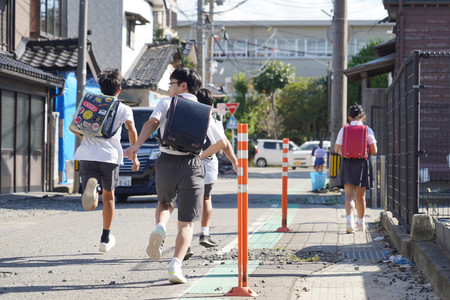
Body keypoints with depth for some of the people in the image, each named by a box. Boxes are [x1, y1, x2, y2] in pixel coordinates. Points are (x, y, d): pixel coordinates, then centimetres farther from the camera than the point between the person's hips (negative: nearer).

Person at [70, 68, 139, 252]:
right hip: (110, 156, -1)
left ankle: (91, 185, -39)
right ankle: (106, 239, 27)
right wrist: (134, 156, 0)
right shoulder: (123, 109, 9)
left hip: (87, 155, 1)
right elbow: (132, 130, -7)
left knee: (91, 205, -4)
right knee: (108, 196, 22)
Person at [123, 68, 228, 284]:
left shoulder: (166, 103, 8)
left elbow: (153, 122, -12)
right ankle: (176, 265, -15)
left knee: (165, 203, 29)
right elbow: (221, 142, 11)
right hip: (192, 165, 0)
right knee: (186, 223, 4)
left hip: (166, 162, 0)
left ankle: (160, 227, -4)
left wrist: (137, 145, -22)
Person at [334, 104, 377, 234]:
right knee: (360, 195, 14)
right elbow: (374, 150, -4)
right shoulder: (368, 130, -2)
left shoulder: (343, 130, 0)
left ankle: (349, 220, -26)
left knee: (349, 195, -4)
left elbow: (336, 149, 1)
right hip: (363, 164, 0)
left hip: (347, 163, 0)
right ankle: (361, 223, 28)